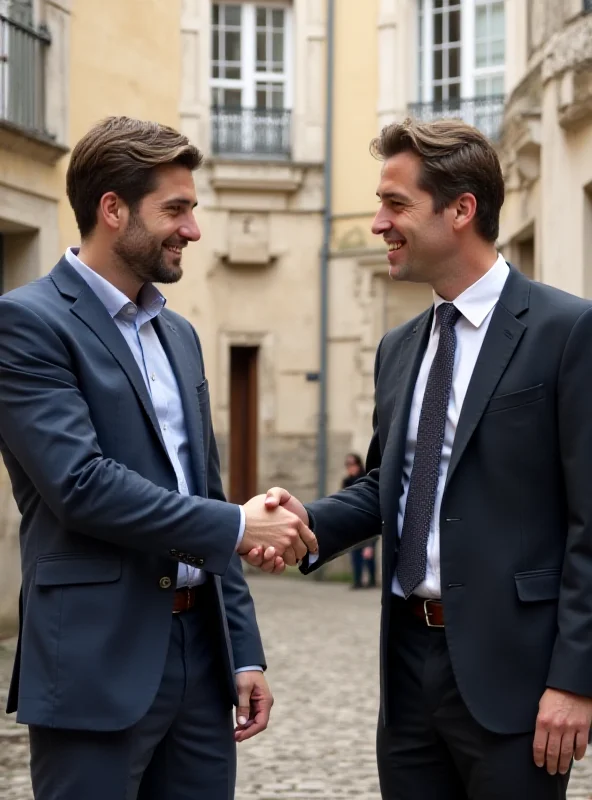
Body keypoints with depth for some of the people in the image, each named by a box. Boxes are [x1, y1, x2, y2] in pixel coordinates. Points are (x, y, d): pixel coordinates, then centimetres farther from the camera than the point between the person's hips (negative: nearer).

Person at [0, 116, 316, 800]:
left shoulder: (179, 335, 17)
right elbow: (80, 484, -19)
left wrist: (243, 651, 14)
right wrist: (238, 526, -13)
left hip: (200, 649, 7)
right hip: (98, 664, -7)